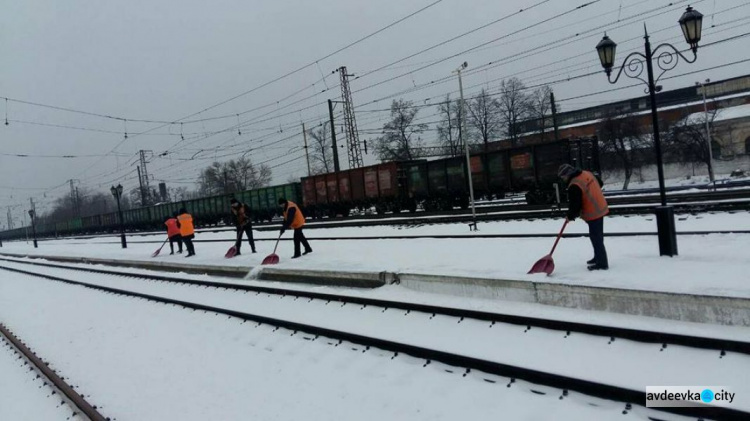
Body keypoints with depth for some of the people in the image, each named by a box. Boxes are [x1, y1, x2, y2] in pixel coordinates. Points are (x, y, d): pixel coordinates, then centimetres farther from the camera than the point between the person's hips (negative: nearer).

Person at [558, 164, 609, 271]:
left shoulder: (574, 186, -22)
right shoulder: (587, 174, 5)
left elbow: (575, 205, -19)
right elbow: (599, 183, 21)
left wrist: (570, 216, -2)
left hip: (592, 214, -10)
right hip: (601, 209, 10)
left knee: (596, 238, -3)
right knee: (598, 236, 21)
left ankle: (602, 263, 2)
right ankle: (598, 257, 34)